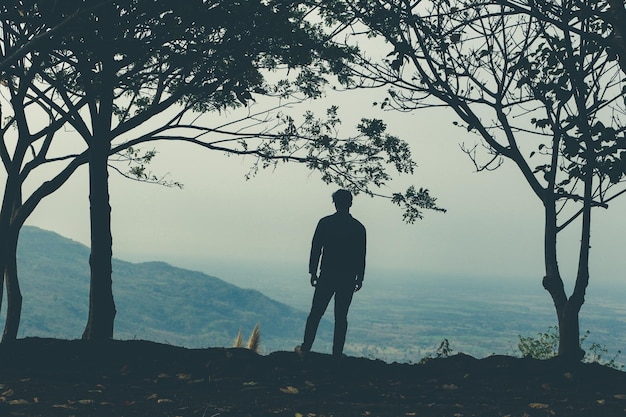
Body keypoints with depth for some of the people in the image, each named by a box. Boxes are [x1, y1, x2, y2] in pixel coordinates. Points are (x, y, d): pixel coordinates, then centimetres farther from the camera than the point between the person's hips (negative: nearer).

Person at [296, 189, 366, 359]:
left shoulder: (325, 222, -3)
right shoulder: (358, 227, 1)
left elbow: (316, 248, -2)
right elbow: (361, 256, 4)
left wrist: (313, 272, 6)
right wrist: (359, 279, 11)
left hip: (327, 275, -1)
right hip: (348, 278, 1)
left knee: (316, 313, 8)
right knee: (341, 316, 6)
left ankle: (305, 348, 11)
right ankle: (337, 354, 5)